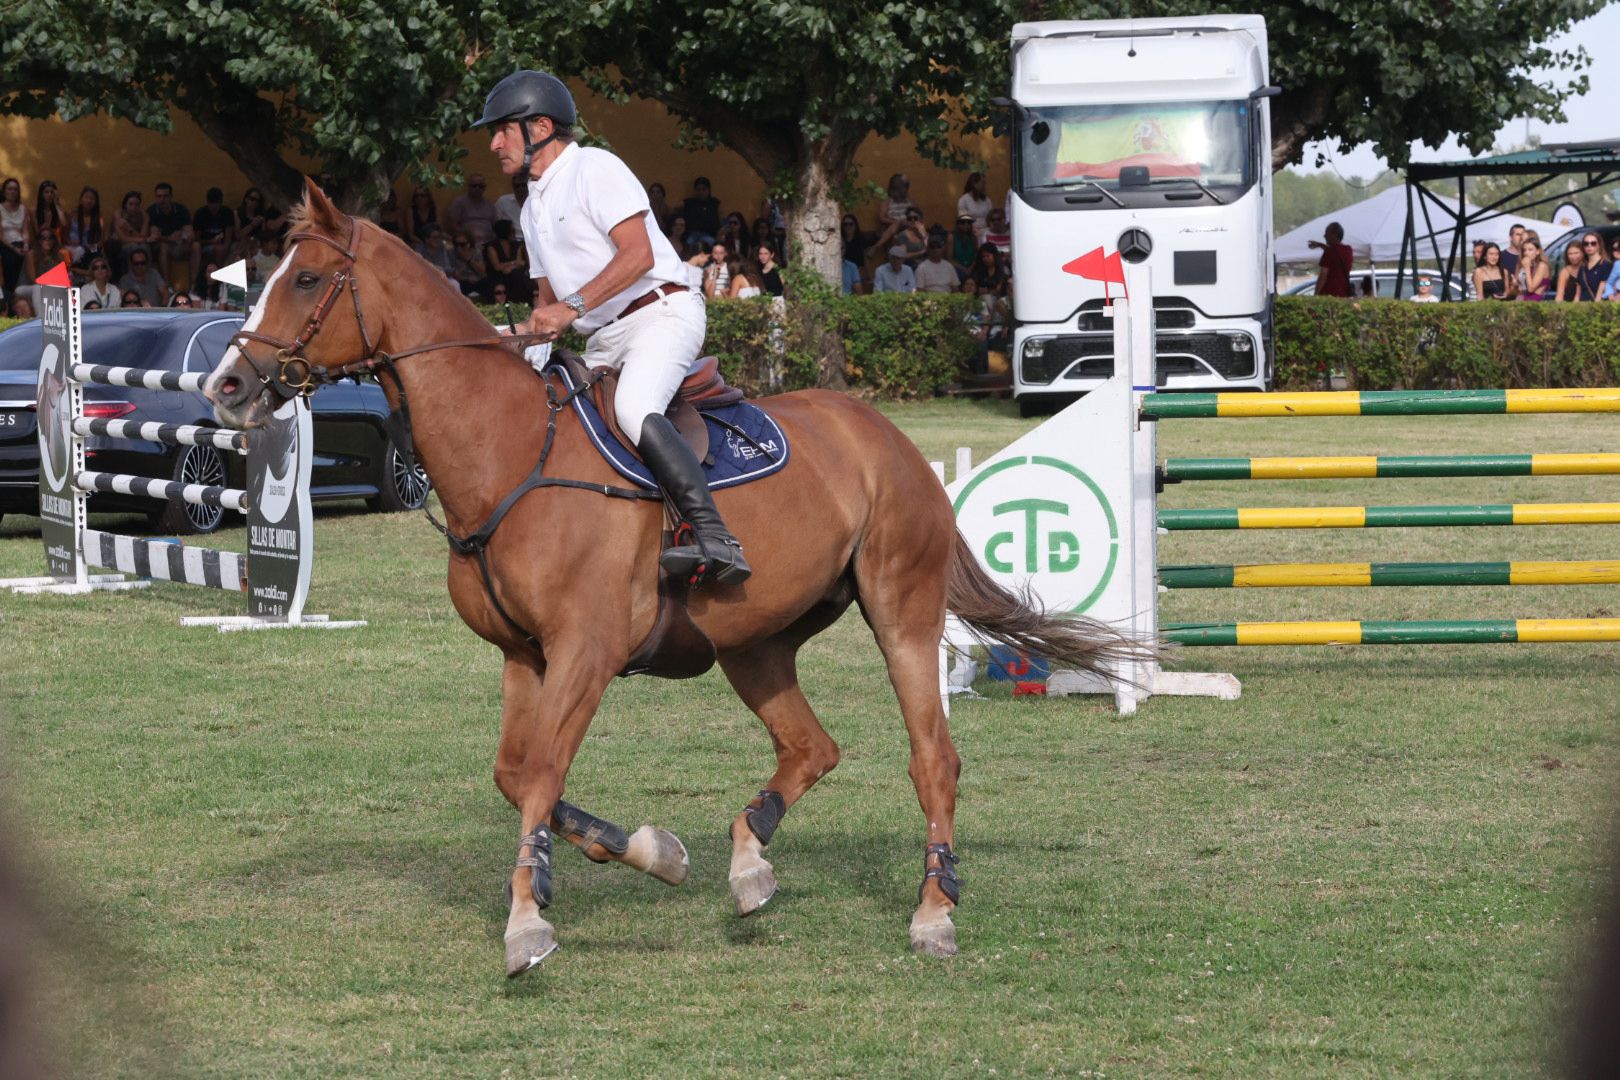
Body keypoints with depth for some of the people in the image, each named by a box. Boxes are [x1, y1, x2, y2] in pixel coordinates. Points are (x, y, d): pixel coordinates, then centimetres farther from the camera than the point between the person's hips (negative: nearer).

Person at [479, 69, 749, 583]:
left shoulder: (595, 169, -6)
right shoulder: (534, 205, 22)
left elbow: (638, 255, -18)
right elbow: (548, 295, 28)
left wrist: (573, 306, -24)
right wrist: (534, 330, 6)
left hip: (662, 313, -10)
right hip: (605, 341, 10)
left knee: (633, 408, -33)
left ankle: (716, 539, -43)